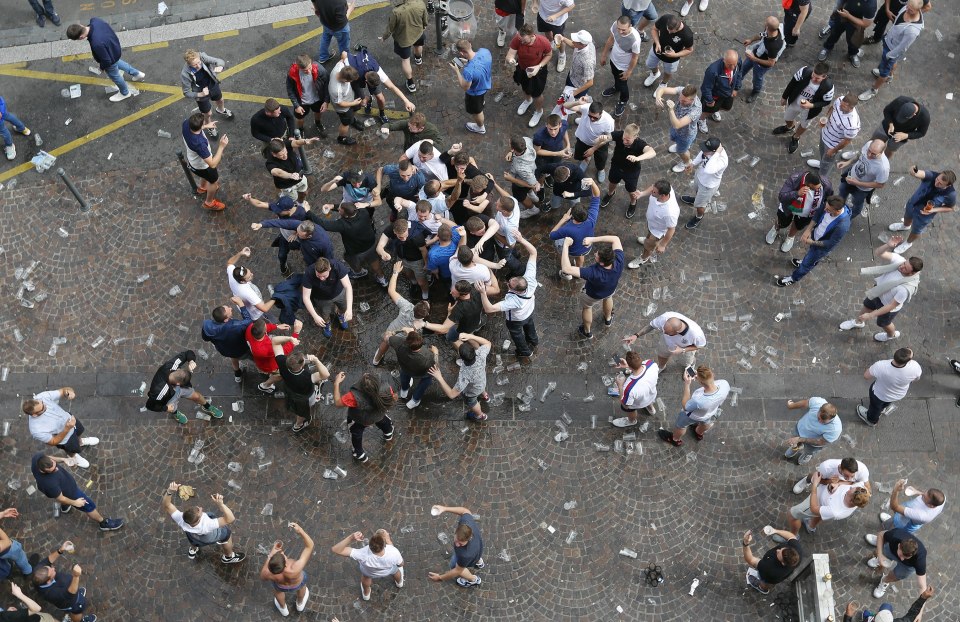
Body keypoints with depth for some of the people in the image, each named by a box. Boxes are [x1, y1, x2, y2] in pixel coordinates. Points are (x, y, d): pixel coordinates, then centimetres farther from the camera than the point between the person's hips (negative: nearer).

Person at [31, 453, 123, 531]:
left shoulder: (37, 457, -34)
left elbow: (48, 458, -6)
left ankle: (64, 507, 73)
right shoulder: (50, 484, -47)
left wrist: (62, 460, -19)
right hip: (69, 491, -7)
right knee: (89, 505, 18)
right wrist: (74, 502, -9)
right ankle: (103, 523, 43)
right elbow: (59, 498, -26)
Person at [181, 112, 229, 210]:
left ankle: (202, 188, 67)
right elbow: (212, 164, -40)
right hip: (201, 166, -7)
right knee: (215, 181, 23)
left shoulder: (186, 124, -28)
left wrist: (206, 126, 7)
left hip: (192, 159, 7)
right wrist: (221, 146, -40)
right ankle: (209, 203, 51)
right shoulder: (199, 144, -49)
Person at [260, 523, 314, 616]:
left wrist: (271, 554, -18)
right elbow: (310, 546, -42)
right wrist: (300, 531, -50)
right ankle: (300, 604, 64)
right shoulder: (295, 570, -49)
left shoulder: (269, 574, -43)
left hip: (280, 586, 1)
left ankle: (283, 609, 64)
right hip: (298, 584, -1)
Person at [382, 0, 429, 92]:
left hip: (403, 38, -3)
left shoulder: (396, 11, -38)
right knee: (418, 44, 38)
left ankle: (411, 84, 30)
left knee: (405, 60, 19)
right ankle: (418, 58, 70)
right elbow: (425, 20, -8)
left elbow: (390, 27, -20)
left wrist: (384, 37, 1)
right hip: (418, 32, 4)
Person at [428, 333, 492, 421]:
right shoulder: (480, 354, -40)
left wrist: (439, 378, -43)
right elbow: (487, 343, -18)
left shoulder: (465, 375, -50)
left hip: (472, 391, -4)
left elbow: (452, 394, -43)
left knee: (471, 402, 32)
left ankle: (480, 415, 62)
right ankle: (483, 395, 74)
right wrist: (470, 336, -29)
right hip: (481, 381, 4)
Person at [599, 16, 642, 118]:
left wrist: (629, 71, -10)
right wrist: (604, 55, 5)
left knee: (622, 84, 21)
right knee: (615, 75, 35)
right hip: (613, 59, 5)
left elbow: (635, 57, -24)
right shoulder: (615, 25, -29)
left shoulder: (635, 39, -43)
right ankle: (616, 87, 69)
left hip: (624, 66, -5)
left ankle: (623, 101, 53)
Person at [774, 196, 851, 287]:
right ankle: (808, 261, 68)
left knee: (807, 263, 19)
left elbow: (831, 243, -28)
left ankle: (794, 278, 46)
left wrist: (812, 243, -20)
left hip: (822, 247, -5)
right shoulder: (830, 205, -27)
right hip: (814, 234, 5)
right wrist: (808, 230, -17)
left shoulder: (842, 226, -43)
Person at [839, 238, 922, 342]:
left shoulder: (907, 288, -43)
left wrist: (870, 315, -27)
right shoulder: (899, 260, -30)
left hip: (888, 307, -5)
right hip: (879, 291, 5)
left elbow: (891, 306, -32)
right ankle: (858, 322, 67)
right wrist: (888, 245, -45)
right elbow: (877, 252, -23)